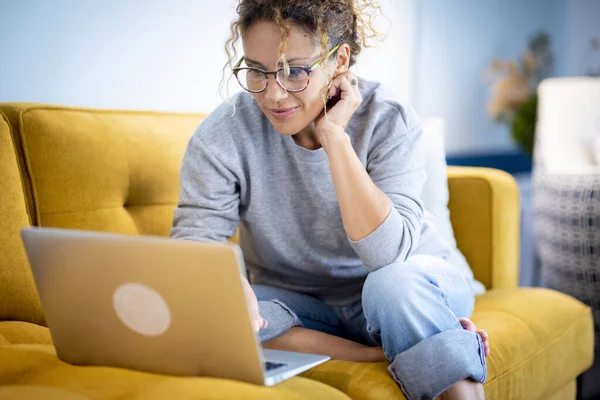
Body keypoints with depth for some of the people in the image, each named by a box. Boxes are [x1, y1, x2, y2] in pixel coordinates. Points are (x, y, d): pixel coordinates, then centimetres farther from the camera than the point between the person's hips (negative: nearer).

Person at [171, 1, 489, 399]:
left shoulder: (389, 120, -18)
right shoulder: (222, 136, -15)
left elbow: (388, 255, -29)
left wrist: (334, 137, -30)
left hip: (415, 287, -2)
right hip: (301, 305, 3)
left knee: (395, 281, -36)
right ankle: (376, 353, -20)